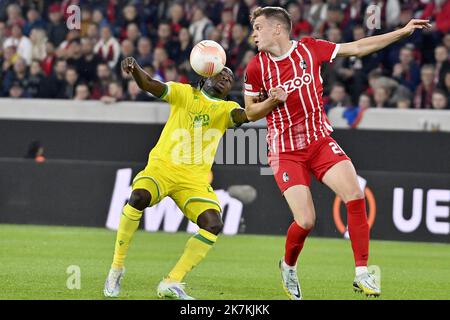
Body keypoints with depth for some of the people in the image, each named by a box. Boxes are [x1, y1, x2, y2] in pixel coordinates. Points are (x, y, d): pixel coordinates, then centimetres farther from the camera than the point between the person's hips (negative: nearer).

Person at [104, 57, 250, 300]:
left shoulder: (226, 109, 13)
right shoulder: (185, 93, 10)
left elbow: (244, 115, -10)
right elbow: (150, 86, -3)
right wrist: (134, 68, -26)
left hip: (195, 179, 2)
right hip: (162, 167, -2)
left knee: (213, 225, -21)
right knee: (139, 197, -33)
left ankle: (171, 284, -12)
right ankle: (116, 268, -15)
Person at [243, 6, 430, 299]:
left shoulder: (309, 48, -1)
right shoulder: (256, 67, -2)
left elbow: (357, 48, 4)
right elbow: (251, 112, 9)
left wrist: (402, 32, 1)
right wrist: (272, 101, -13)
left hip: (320, 140, 1)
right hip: (285, 151, -1)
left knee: (355, 195, -19)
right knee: (305, 221, -13)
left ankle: (362, 274, -13)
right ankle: (288, 266, 20)